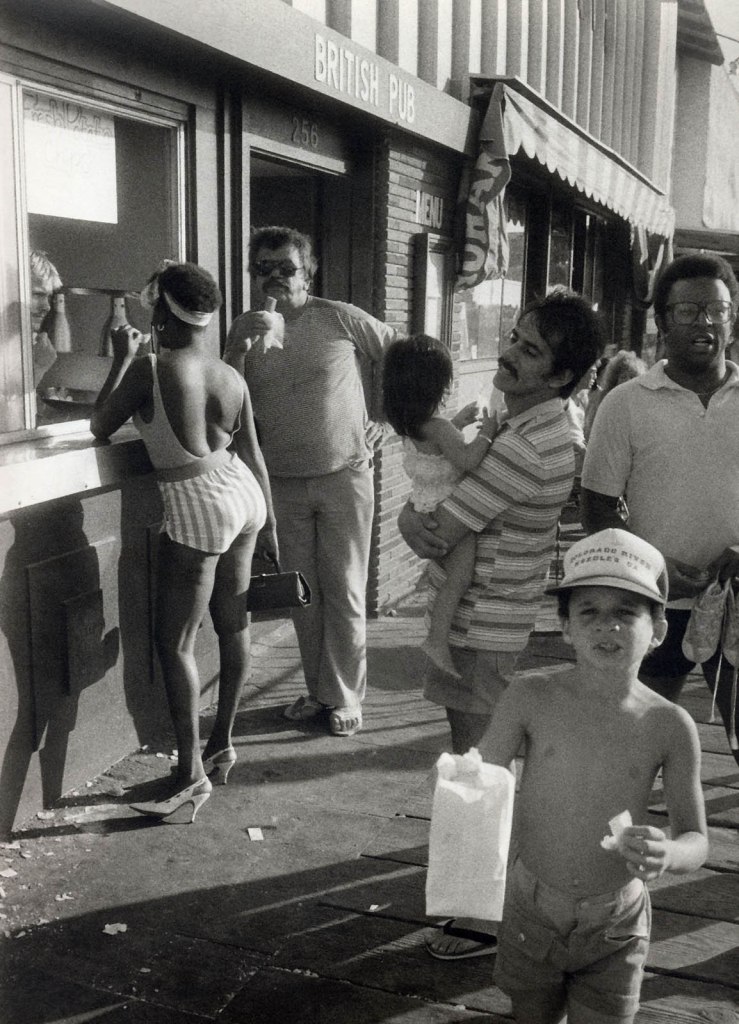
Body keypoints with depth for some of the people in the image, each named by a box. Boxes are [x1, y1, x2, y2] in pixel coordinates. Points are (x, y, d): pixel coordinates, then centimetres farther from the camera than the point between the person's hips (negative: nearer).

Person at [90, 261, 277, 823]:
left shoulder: (149, 370, -13)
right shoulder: (232, 378, 5)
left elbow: (100, 426, -1)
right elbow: (254, 457, 9)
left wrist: (122, 359, 8)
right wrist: (269, 524, 19)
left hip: (197, 505, -7)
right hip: (244, 495, 8)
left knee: (175, 642, -1)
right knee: (233, 624, 16)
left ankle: (192, 775, 2)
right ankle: (222, 743, 30)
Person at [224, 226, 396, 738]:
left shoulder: (340, 318, -5)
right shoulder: (246, 329, 5)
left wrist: (381, 419, 2)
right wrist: (246, 345, -17)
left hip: (344, 474, -3)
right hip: (283, 481, 3)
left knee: (345, 592, 2)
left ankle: (346, 698, 13)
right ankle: (318, 691, 25)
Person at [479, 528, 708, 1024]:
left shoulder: (670, 726, -12)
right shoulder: (531, 699, -12)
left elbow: (697, 839, -5)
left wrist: (668, 854, -27)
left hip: (614, 926, 0)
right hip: (530, 907, 1)